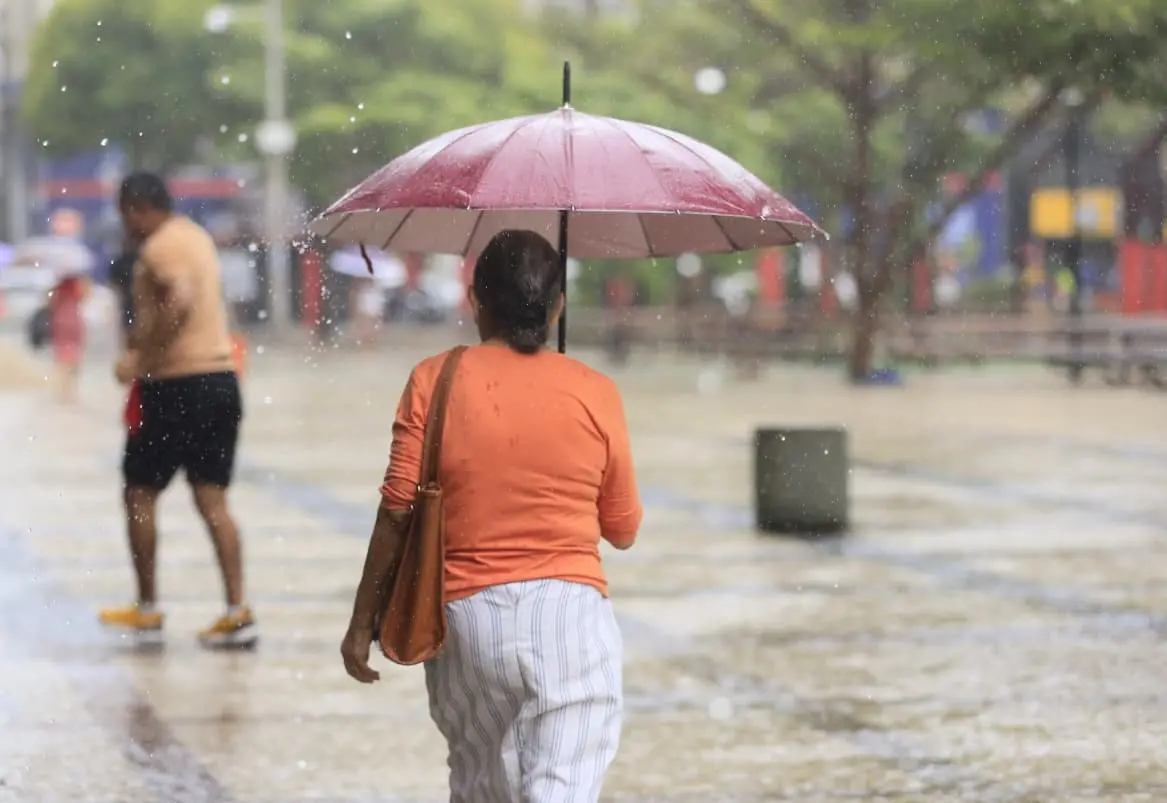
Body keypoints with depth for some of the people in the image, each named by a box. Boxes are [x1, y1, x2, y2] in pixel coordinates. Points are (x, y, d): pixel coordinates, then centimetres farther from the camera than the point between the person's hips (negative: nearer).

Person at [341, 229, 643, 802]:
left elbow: (396, 513, -4)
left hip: (468, 614, 1)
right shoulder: (595, 393, 0)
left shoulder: (434, 382, -2)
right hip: (571, 616, -1)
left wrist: (363, 622, 4)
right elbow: (623, 530, 9)